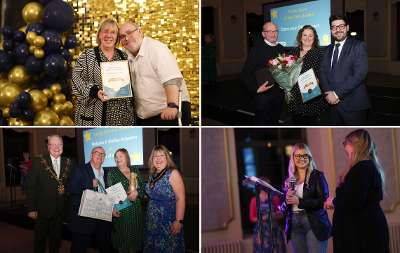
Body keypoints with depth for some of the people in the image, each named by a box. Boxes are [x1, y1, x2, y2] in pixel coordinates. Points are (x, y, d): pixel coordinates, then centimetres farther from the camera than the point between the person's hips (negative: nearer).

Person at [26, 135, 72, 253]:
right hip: (42, 208, -3)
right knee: (40, 239, 9)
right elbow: (31, 187, -7)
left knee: (56, 239, 15)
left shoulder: (67, 163, 4)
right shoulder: (38, 161, -6)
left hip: (60, 209, 3)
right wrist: (31, 209, -11)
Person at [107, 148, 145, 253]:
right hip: (120, 210, -3)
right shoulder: (112, 172, 2)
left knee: (134, 233, 6)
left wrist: (136, 192, -12)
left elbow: (143, 186, 11)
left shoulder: (135, 171, 10)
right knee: (122, 233, 0)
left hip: (135, 209, 3)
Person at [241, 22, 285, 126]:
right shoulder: (257, 50, -10)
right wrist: (256, 89, -21)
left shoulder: (281, 49, 8)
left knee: (274, 121, 16)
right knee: (260, 122, 4)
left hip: (279, 93, 5)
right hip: (263, 94, -5)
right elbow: (246, 72, -12)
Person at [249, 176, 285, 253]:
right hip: (261, 230, -2)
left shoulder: (275, 198, 11)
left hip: (274, 229, 2)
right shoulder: (255, 200, 5)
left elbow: (281, 214, 14)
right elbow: (251, 218, 4)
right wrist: (261, 218, -14)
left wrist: (277, 215, -8)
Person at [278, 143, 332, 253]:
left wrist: (299, 201, -13)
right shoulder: (287, 180, 14)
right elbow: (281, 206, 15)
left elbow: (324, 200, -9)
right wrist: (287, 199, -8)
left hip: (313, 223, -4)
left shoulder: (317, 176, 2)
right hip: (294, 226, 4)